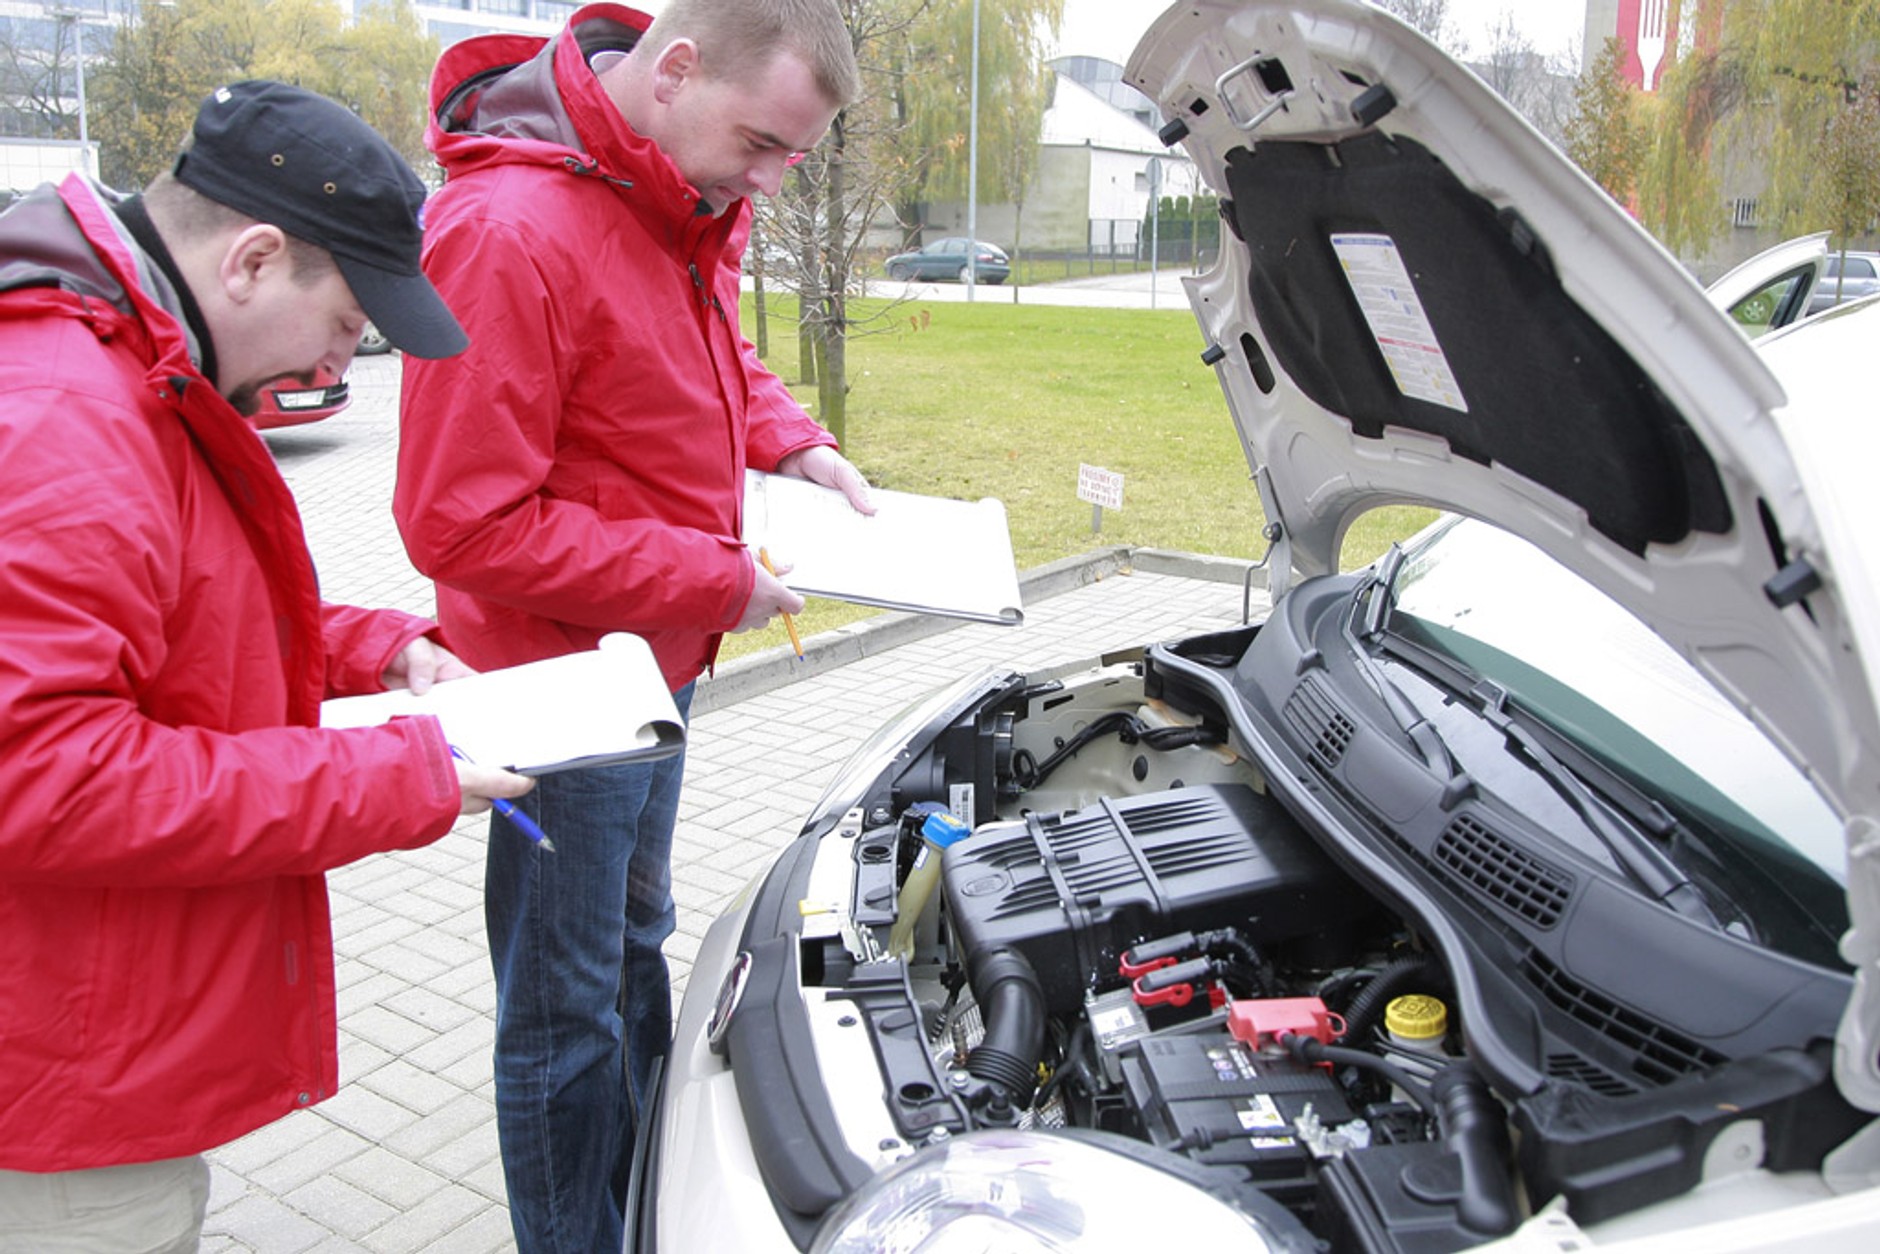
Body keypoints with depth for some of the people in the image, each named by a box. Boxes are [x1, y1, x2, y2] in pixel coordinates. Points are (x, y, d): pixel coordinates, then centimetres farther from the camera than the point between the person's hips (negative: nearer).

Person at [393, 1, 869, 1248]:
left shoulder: (691, 199, 0)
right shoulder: (509, 233, -27)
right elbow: (464, 527, -26)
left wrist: (794, 444, -1)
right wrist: (714, 583, -22)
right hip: (567, 681, -9)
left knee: (635, 942, 25)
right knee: (564, 1013, 8)